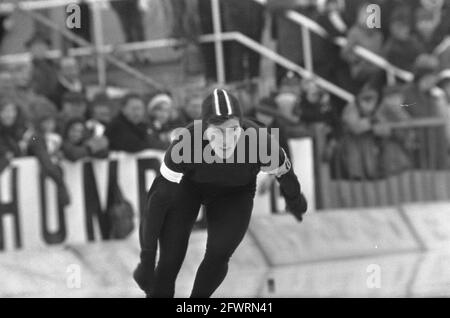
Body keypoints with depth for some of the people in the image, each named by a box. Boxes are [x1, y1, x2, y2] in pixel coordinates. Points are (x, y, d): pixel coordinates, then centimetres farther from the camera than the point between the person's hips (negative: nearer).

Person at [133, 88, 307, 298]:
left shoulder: (259, 142, -35)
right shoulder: (185, 145, -39)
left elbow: (284, 173, -11)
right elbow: (158, 200, -31)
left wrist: (295, 201, 11)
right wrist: (146, 259, -31)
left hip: (235, 194, 1)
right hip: (186, 187, -1)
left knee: (218, 255, -15)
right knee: (171, 259, -13)